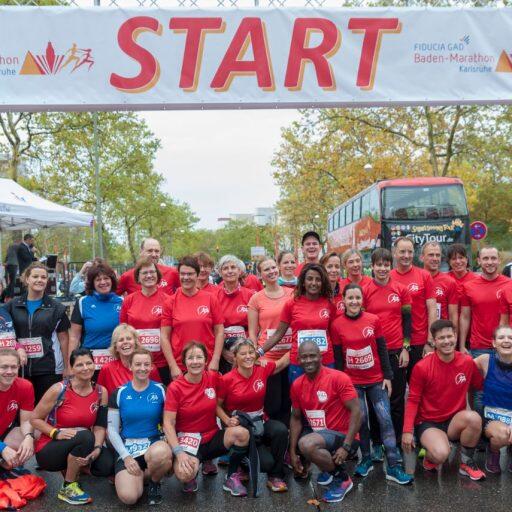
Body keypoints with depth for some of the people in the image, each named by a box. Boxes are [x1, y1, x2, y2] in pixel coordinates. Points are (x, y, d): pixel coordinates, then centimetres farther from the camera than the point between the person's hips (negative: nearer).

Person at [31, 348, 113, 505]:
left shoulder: (101, 392, -4)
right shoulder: (59, 390, -16)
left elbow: (100, 426, -5)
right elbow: (35, 419, -9)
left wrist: (97, 449, -23)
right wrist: (57, 433, -24)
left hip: (80, 446, 4)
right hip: (48, 450, -4)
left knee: (107, 465, -24)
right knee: (85, 436, -34)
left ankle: (77, 466, 10)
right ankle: (68, 487, -11)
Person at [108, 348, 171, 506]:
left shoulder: (160, 391, -1)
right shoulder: (119, 393, 0)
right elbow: (112, 429, 2)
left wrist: (170, 446, -10)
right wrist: (126, 456, -8)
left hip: (155, 444, 0)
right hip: (127, 449, 0)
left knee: (160, 454, -38)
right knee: (128, 497, -23)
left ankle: (155, 482, -2)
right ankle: (139, 474, 14)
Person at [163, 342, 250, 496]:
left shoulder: (213, 378, -4)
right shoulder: (175, 388, -12)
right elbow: (168, 424, -13)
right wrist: (179, 452, -24)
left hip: (212, 437, 3)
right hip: (187, 440, -3)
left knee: (241, 433, -25)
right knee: (185, 474, -32)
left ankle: (232, 478, -2)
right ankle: (192, 473, 6)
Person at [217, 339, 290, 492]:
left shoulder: (263, 369, -5)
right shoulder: (227, 379, -13)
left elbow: (285, 361, 5)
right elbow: (217, 405, -3)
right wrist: (228, 421, -20)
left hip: (260, 421, 4)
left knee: (281, 430, -32)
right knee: (266, 462, -24)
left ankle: (275, 476, -7)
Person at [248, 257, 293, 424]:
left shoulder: (292, 293, 4)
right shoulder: (256, 299, 0)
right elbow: (252, 332, 2)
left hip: (290, 357, 2)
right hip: (267, 358, -2)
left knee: (288, 404, 11)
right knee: (272, 406, 3)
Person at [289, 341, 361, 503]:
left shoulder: (338, 378, -17)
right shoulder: (297, 385, 2)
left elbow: (356, 411, -19)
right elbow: (296, 418, 9)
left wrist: (346, 447, -24)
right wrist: (293, 452, 0)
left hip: (341, 435, -7)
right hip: (316, 434, 7)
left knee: (306, 444, -32)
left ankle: (342, 478, -8)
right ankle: (327, 465, 24)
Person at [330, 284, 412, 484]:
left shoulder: (373, 320, -2)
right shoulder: (337, 324, -5)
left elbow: (382, 350, 2)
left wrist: (388, 376, 0)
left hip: (376, 379, 1)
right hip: (352, 381, -1)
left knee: (385, 419, -3)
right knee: (360, 420, 3)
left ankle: (394, 467, 2)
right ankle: (366, 460, 22)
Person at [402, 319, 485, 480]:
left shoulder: (467, 362, -5)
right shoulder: (422, 367, -14)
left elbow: (480, 386, 12)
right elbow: (413, 401, -8)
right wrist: (407, 431, -14)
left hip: (455, 421, 4)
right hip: (428, 423, -3)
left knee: (474, 418, -29)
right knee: (441, 454, -32)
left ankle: (466, 462, -3)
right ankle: (430, 457, 7)